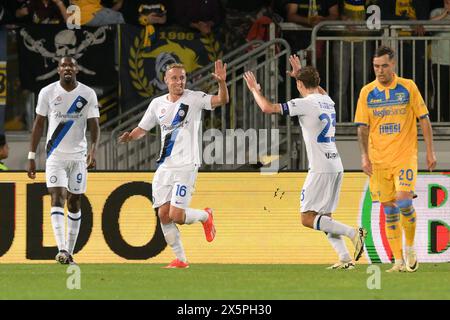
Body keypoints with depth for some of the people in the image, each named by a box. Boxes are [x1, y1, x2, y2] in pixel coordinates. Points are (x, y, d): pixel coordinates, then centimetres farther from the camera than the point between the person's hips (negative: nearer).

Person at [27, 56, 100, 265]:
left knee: (74, 203, 6)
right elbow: (38, 124, 4)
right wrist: (31, 156, 1)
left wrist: (93, 149, -22)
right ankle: (61, 249, -25)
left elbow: (94, 125, -4)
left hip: (78, 156, 1)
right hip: (55, 155, -1)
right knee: (57, 198, -15)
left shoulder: (88, 94, -1)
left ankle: (70, 251, 14)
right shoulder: (47, 93, -1)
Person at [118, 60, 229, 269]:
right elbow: (143, 129, 19)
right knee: (164, 215, -1)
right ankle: (180, 259, 12)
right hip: (164, 166, 5)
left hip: (186, 165, -5)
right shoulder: (157, 104, 10)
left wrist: (222, 82, -38)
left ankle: (205, 216, 18)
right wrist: (129, 137, -3)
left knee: (176, 215, -14)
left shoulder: (194, 99, -4)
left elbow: (222, 100, -18)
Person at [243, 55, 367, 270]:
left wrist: (255, 90, 6)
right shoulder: (328, 101, 13)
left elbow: (268, 108, -11)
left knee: (307, 218, -6)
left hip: (320, 169, -8)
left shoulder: (306, 103, -10)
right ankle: (345, 258, 2)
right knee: (324, 218, 13)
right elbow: (317, 90, 41)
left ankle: (353, 232, -18)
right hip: (336, 166, 8)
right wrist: (300, 73, 49)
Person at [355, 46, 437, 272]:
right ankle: (399, 260, 9)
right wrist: (365, 156, -6)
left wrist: (430, 151, -1)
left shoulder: (408, 87, -1)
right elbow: (362, 126, 5)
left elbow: (424, 119, 3)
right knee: (389, 209, 3)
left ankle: (410, 247, 5)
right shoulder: (367, 92, 4)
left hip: (405, 155, -2)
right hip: (379, 160, 2)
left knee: (403, 201, -18)